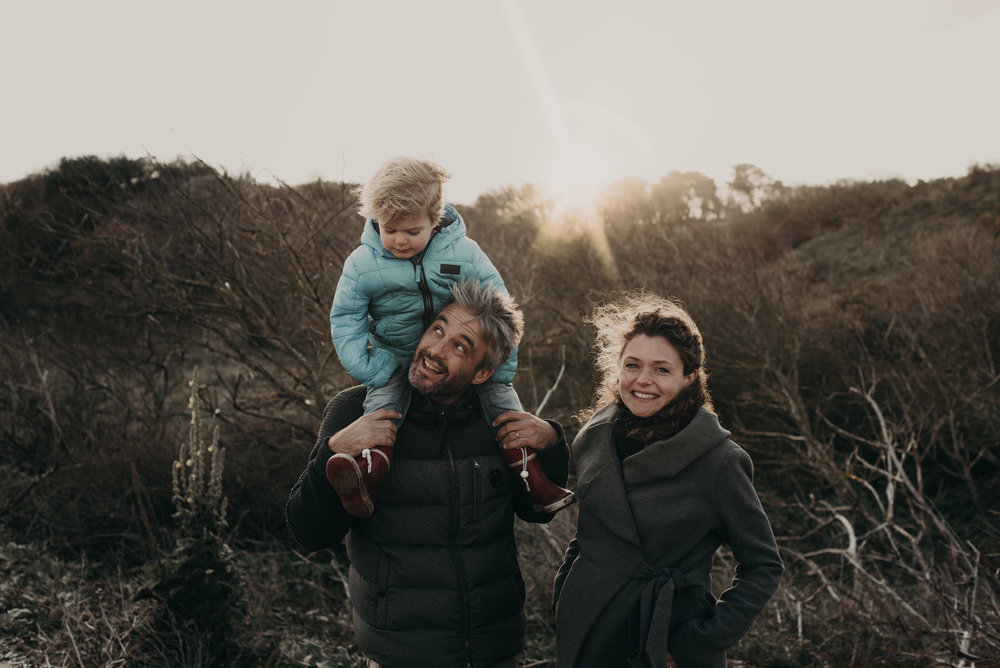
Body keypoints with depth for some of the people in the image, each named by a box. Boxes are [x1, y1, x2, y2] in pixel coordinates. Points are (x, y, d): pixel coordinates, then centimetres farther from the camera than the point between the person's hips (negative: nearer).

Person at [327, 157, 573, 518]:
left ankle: (526, 469, -9)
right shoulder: (362, 264, -12)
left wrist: (502, 364, -11)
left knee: (498, 387, -14)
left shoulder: (465, 253, -13)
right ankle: (373, 465, -45)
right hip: (395, 357, 0)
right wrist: (367, 370, -17)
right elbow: (345, 318, -6)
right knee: (383, 393, -28)